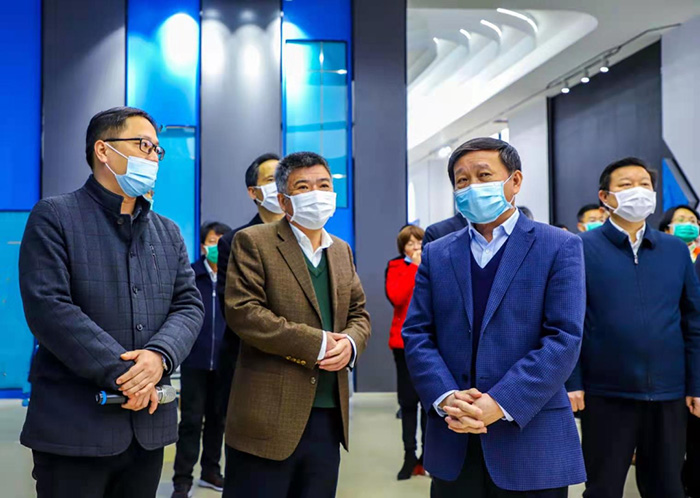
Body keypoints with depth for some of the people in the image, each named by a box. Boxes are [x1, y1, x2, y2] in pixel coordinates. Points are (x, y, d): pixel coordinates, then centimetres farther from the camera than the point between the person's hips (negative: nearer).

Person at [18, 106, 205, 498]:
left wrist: (160, 355, -15)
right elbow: (48, 307, -14)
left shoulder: (169, 233, 15)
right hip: (75, 426, -5)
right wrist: (122, 374, -18)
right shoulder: (55, 216, -3)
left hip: (150, 422, 5)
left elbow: (190, 305, 6)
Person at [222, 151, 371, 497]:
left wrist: (350, 342, -7)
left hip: (329, 416, 6)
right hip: (269, 416, -6)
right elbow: (243, 312, -15)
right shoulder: (253, 242, -4)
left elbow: (359, 313, 17)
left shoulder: (341, 250, 16)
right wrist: (317, 342, -16)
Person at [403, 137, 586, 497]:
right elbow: (416, 334, 4)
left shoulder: (559, 247, -1)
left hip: (531, 440, -3)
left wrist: (499, 403, -18)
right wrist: (446, 397, -13)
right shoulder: (436, 254, 9)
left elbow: (564, 338, -10)